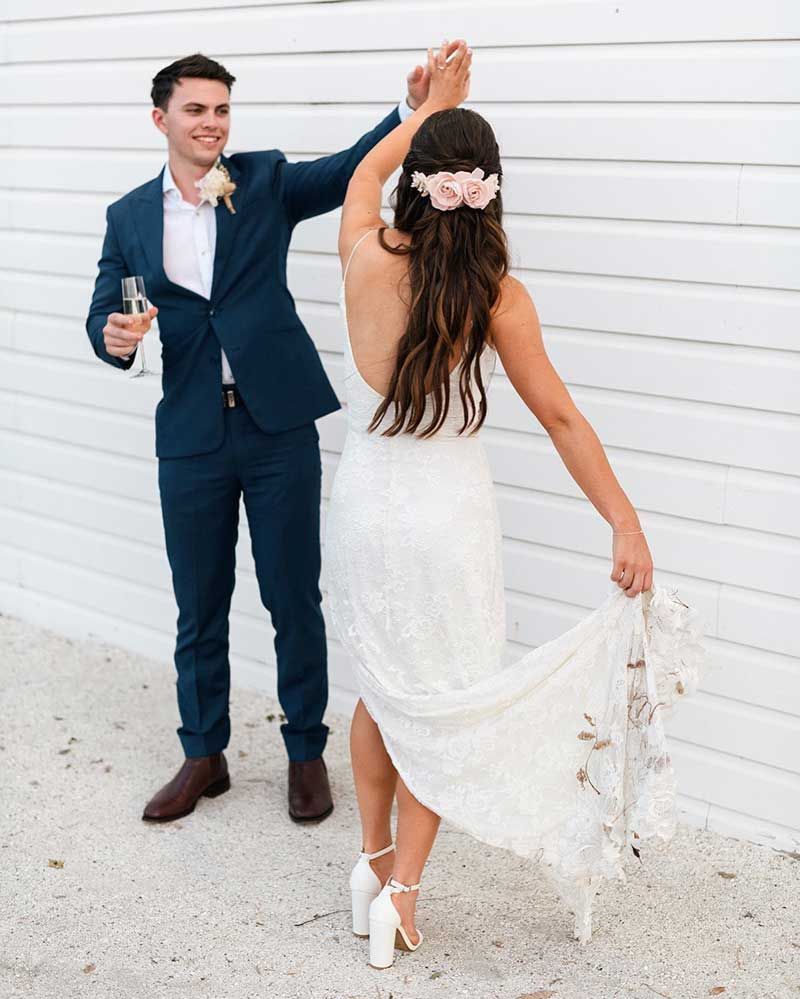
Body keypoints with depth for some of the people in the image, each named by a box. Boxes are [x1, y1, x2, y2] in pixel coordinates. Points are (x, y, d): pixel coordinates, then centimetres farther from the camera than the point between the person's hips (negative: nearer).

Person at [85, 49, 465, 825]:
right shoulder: (129, 217, 8)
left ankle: (306, 753, 24)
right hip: (190, 436, 2)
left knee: (294, 600, 6)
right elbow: (103, 315, 8)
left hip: (278, 427, -2)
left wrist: (416, 107, -28)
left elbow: (352, 167, -11)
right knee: (199, 608, 12)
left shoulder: (265, 181, 3)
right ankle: (204, 755, 29)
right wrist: (115, 338, -16)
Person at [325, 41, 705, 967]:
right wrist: (626, 524, -4)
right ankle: (402, 884, 12)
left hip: (363, 505, 2)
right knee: (441, 703, 13)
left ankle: (373, 857, 32)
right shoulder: (498, 296, -12)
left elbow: (366, 170, 14)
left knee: (383, 688, 22)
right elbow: (561, 418, -9)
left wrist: (433, 102, 27)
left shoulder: (366, 259, -9)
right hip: (448, 517, -2)